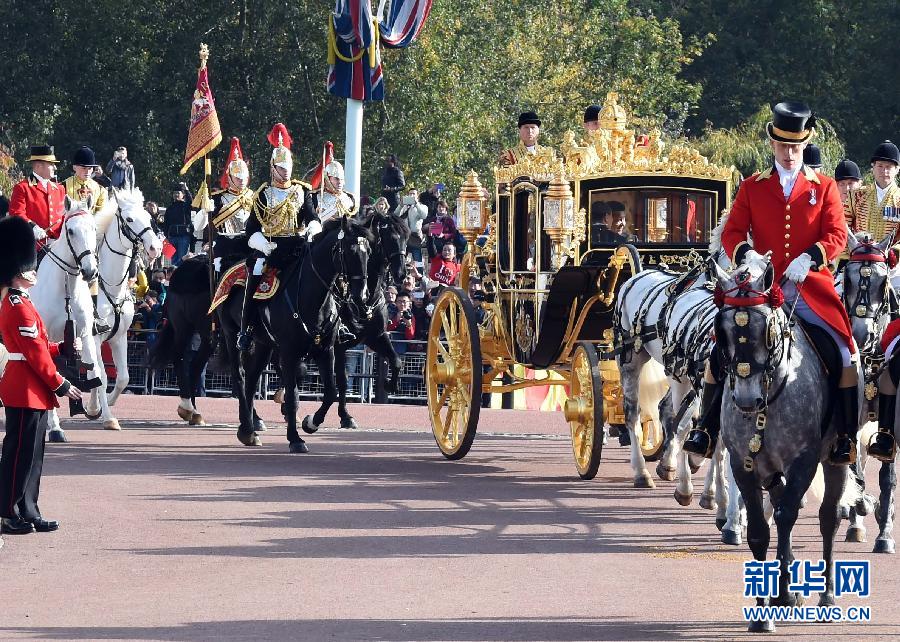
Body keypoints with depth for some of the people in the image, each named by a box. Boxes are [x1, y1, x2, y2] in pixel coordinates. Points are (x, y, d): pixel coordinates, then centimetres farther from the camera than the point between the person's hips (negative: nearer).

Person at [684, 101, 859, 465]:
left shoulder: (824, 187, 7)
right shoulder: (752, 188, 9)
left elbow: (837, 235, -1)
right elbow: (731, 232, 3)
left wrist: (809, 257, -21)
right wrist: (746, 254, -20)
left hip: (810, 287, -1)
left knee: (845, 351, -15)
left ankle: (846, 436, -4)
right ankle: (706, 430, 0)